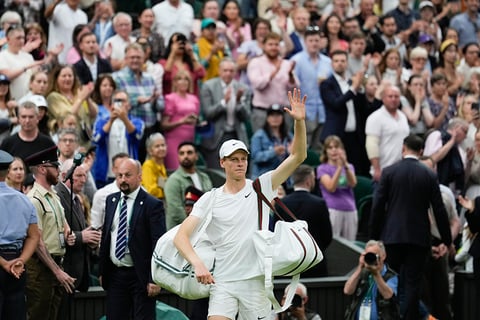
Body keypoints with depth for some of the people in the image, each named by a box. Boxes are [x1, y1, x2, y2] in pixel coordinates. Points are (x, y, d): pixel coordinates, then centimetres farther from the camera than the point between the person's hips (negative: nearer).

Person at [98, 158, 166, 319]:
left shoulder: (152, 205, -9)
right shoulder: (111, 200, 11)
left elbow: (158, 244, -12)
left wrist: (154, 280, -16)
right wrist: (102, 271, 13)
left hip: (140, 276, -6)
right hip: (115, 274, 6)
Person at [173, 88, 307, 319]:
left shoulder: (261, 187, 4)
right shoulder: (210, 200, 3)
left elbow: (298, 156, 0)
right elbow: (181, 236, -4)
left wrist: (299, 121, -14)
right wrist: (197, 263, -21)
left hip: (256, 282, 1)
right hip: (222, 283, -1)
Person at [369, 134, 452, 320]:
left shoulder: (389, 172, -2)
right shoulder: (429, 175, -1)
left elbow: (378, 206, -3)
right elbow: (439, 210, 0)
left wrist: (373, 236, 4)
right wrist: (447, 240, 8)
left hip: (392, 235, 0)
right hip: (418, 237, 0)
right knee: (413, 282, 2)